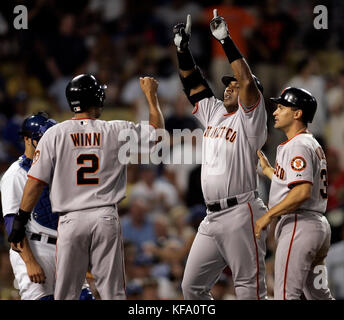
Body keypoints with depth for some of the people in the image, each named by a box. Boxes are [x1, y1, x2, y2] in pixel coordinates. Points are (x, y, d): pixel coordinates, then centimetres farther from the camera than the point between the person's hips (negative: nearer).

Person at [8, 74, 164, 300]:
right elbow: (157, 130, 16)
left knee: (66, 294, 3)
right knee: (113, 293, 4)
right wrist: (151, 95, 30)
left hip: (71, 221, -1)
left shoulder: (54, 135, 0)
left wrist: (19, 222, 4)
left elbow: (36, 182, -2)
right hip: (106, 218, 1)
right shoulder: (117, 131, 2)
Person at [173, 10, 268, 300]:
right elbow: (194, 83, 21)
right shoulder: (214, 113, 19)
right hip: (212, 218, 8)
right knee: (192, 287, 8)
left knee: (250, 288, -8)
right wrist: (183, 48, 9)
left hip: (240, 214, -8)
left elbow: (249, 82, -16)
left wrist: (227, 41, -17)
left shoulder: (249, 119, -2)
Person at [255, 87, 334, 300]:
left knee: (286, 294, -13)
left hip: (300, 224, -11)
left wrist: (268, 215, -19)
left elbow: (302, 192, -23)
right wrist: (268, 170, 34)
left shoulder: (298, 146, -12)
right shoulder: (314, 145, 21)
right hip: (319, 225, 11)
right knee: (319, 294, 14)